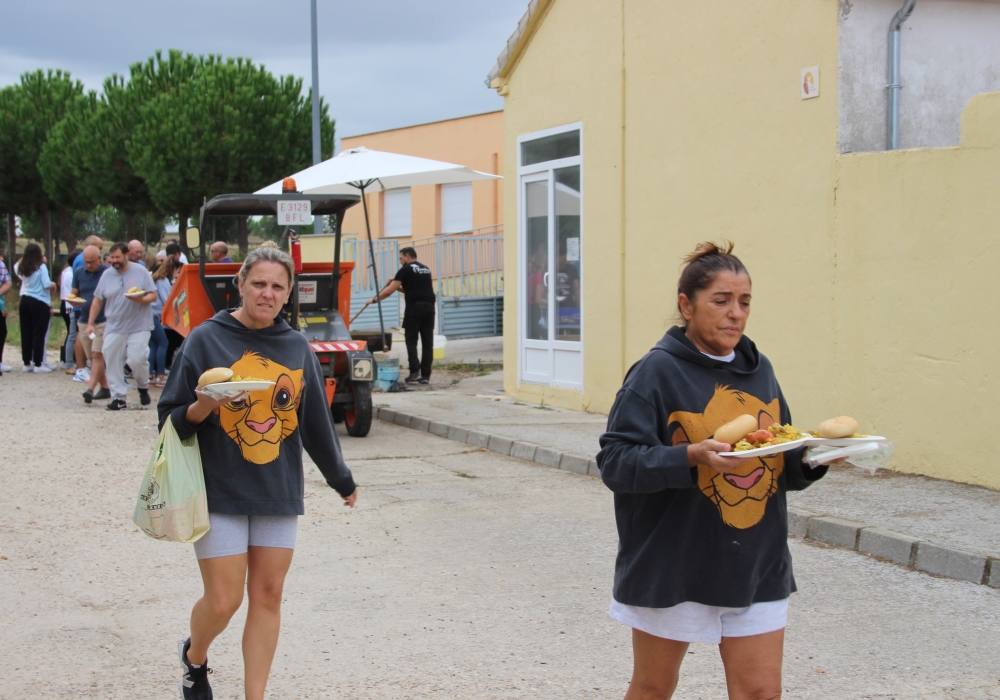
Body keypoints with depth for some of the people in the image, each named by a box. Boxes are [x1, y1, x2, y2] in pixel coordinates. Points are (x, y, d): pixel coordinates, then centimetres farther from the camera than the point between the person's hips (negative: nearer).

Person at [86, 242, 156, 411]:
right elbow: (97, 300, 14)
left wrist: (141, 299, -20)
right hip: (114, 328, 4)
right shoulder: (107, 275, 10)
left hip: (139, 326, -3)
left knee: (137, 359, -13)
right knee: (112, 362, -3)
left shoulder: (141, 272, 1)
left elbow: (153, 295, 1)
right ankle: (119, 397, 6)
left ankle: (143, 387, 14)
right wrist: (90, 323, 9)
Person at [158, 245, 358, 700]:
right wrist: (202, 408, -24)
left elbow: (316, 420, 15)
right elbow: (171, 419, -3)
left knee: (268, 597, 4)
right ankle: (194, 657, 29)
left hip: (278, 492, 4)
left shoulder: (297, 347, 6)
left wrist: (341, 479, 21)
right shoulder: (206, 339, -5)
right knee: (223, 601, -3)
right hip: (220, 492, -3)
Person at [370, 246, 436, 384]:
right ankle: (426, 375, 7)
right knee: (427, 342, 6)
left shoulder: (406, 269, -1)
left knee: (411, 340, 2)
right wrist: (402, 288, 35)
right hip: (429, 306, 6)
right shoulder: (425, 269, 22)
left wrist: (375, 299, 7)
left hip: (414, 307, -6)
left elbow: (390, 290, -3)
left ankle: (415, 371, -9)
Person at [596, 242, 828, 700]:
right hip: (672, 566, -4)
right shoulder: (658, 371, -10)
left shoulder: (759, 370, 8)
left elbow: (783, 466, 15)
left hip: (756, 567, 5)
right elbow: (614, 461, -17)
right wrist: (691, 456, -30)